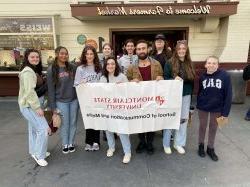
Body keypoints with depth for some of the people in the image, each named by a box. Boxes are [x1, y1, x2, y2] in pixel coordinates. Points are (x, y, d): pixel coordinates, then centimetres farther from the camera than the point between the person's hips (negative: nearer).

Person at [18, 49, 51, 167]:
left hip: (30, 105, 10)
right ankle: (39, 155, 4)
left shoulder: (32, 70, 14)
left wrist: (37, 105, 13)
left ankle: (34, 152, 33)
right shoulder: (28, 71, -17)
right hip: (29, 106, -10)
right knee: (44, 129, -10)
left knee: (34, 128, 18)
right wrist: (38, 107, -22)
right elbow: (29, 91, -24)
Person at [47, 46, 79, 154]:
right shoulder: (51, 70, -6)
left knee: (73, 122, 12)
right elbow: (51, 89, -5)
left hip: (74, 100, 3)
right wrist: (53, 106, -7)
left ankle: (71, 143, 29)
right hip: (61, 101, -2)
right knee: (65, 123, 8)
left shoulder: (73, 67, 1)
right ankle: (65, 144, 27)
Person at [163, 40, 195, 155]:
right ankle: (166, 144, 20)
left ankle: (178, 143, 27)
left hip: (185, 96, 5)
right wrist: (174, 79, -25)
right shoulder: (169, 63, -6)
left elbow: (192, 80, 12)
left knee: (183, 119, 10)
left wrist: (190, 93, 10)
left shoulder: (189, 64, 7)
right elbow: (165, 79, -7)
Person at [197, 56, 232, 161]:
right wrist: (198, 105, -2)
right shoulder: (202, 77, -6)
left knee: (213, 128, 14)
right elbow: (199, 92, 2)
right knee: (202, 126, 15)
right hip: (203, 107, 1)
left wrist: (225, 112, -12)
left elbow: (228, 95, -12)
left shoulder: (225, 76, -14)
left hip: (217, 108, -1)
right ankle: (201, 146, 35)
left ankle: (210, 148, 32)